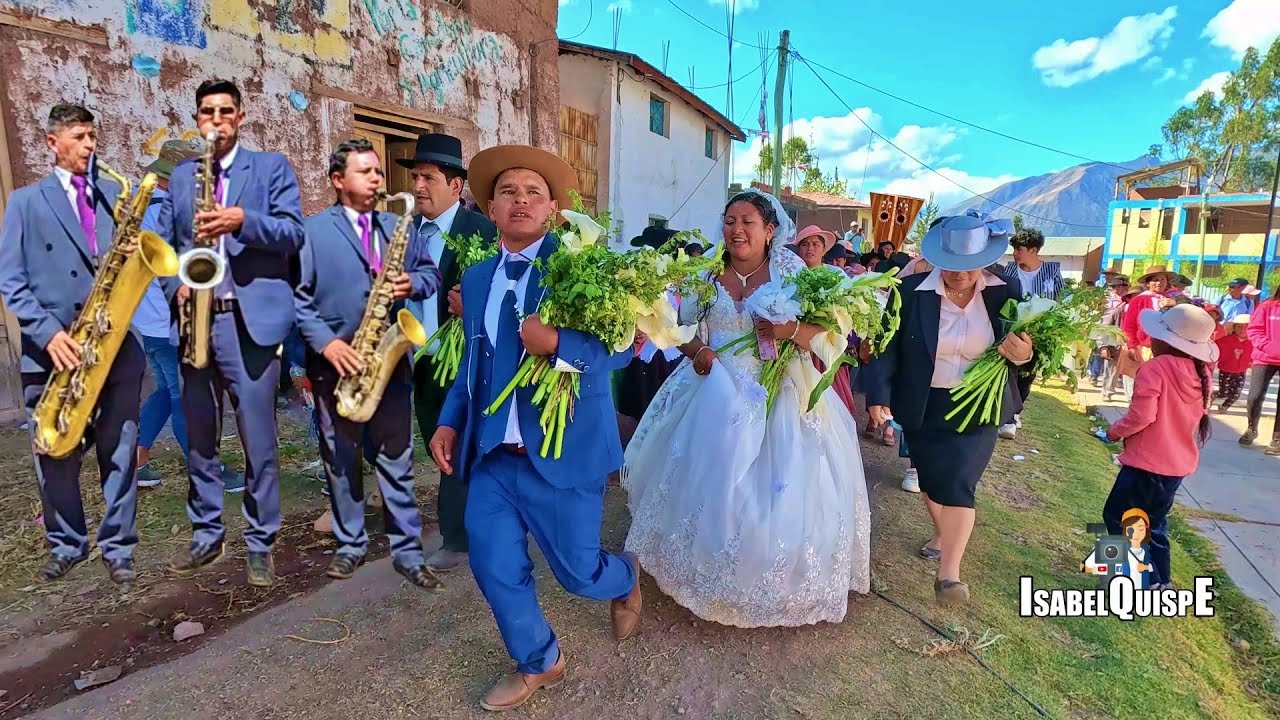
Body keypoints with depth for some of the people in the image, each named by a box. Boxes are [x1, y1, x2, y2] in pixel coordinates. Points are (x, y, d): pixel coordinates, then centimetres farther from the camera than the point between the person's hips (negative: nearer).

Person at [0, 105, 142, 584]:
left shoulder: (116, 195, 14)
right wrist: (49, 333, -13)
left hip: (116, 344, 1)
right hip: (53, 351, -1)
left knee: (120, 452, 3)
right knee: (54, 457, 8)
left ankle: (118, 547, 15)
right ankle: (66, 545, 26)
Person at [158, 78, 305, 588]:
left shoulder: (271, 167, 6)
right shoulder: (180, 176, 18)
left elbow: (294, 233, -5)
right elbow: (164, 243, 15)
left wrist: (244, 220, -21)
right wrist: (176, 285, -3)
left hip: (251, 320, -5)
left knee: (258, 440, -2)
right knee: (199, 437, 13)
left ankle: (261, 543, 12)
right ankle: (206, 534, 28)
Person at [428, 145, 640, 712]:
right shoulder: (477, 277, 10)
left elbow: (622, 345, -14)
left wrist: (557, 344, -29)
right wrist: (450, 422, 9)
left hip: (564, 450, -5)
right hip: (492, 454, 6)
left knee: (576, 572, 8)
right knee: (493, 565, 9)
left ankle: (625, 579, 46)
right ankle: (538, 664, 37)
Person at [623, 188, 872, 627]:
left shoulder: (791, 271, -2)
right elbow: (684, 328, 9)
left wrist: (789, 331, -24)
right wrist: (697, 351, -12)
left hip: (779, 394, -2)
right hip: (718, 394, 2)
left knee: (783, 487, -1)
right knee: (708, 478, 6)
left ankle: (781, 580, 24)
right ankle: (707, 570, 31)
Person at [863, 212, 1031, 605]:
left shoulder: (1006, 290, -8)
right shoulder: (912, 291, -13)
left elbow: (1025, 345, 0)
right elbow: (886, 346, -13)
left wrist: (1022, 353, -25)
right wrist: (878, 395, -24)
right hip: (923, 408, 1)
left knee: (958, 484, -6)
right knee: (931, 480, 17)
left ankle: (949, 573, 3)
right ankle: (942, 533, 45)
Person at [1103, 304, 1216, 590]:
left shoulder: (1156, 368, -19)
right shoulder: (1200, 372, 5)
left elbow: (1141, 416, -23)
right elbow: (1197, 417, 15)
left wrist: (1115, 431, -7)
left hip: (1148, 461, -8)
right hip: (1179, 462, 8)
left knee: (1117, 516, 4)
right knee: (1154, 522, 20)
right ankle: (1160, 580, 28)